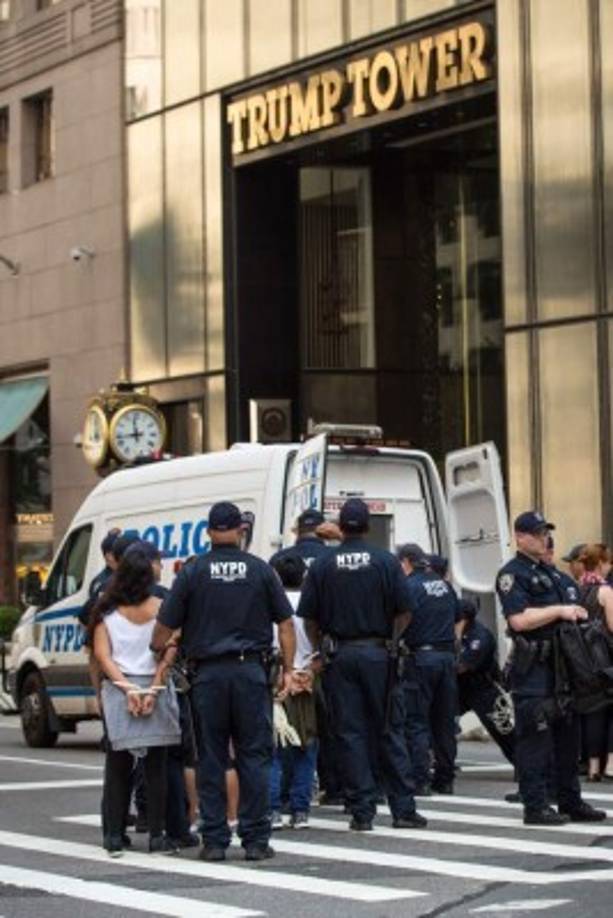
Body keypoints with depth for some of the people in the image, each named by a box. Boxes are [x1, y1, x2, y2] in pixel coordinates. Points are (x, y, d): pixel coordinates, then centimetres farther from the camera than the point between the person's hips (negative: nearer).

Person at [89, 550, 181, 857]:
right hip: (155, 688, -1)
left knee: (118, 766, 7)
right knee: (156, 766, 6)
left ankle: (115, 836, 5)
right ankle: (157, 836, 4)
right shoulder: (160, 609, -1)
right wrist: (153, 689, -7)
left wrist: (127, 688, -9)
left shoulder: (106, 612, 2)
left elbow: (102, 655, -4)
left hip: (118, 691, 1)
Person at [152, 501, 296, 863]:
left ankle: (214, 840, 5)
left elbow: (164, 628, 1)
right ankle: (256, 840, 2)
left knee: (211, 759, 6)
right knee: (255, 757, 4)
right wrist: (288, 669, 11)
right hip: (251, 670, 0)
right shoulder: (261, 570, 3)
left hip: (208, 673, 0)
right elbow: (286, 624, 5)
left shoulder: (192, 572, 0)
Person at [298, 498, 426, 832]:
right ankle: (402, 809, 4)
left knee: (350, 733, 3)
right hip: (378, 653, -1)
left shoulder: (322, 566, 0)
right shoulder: (386, 562, -3)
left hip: (340, 654, 1)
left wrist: (323, 648, 14)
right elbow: (404, 612, -4)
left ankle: (361, 811, 1)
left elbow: (309, 618, 1)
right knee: (389, 732, 5)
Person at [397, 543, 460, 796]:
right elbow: (457, 621, 19)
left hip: (420, 656, -7)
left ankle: (420, 781, -8)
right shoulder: (445, 585, 13)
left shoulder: (409, 586, -9)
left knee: (416, 721, -3)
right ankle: (444, 780, 14)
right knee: (444, 720, 11)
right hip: (447, 656, 7)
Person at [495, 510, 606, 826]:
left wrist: (578, 612, 7)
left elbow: (575, 603, 30)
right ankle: (535, 806, -6)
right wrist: (559, 611, -16)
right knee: (535, 738, -8)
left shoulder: (555, 574, 20)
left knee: (568, 735, 12)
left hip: (563, 665, 9)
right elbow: (519, 619, -19)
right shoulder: (511, 575, -6)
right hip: (533, 669, -9)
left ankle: (570, 802, 19)